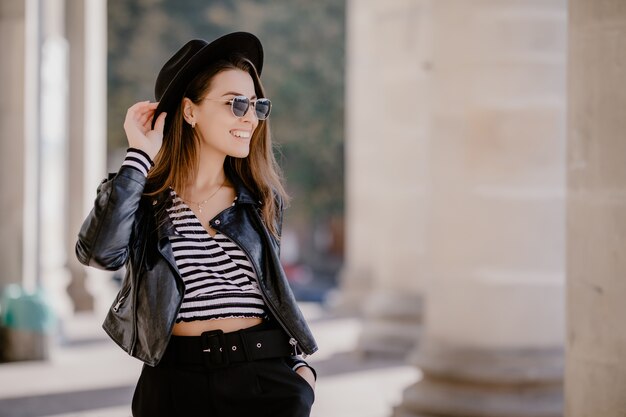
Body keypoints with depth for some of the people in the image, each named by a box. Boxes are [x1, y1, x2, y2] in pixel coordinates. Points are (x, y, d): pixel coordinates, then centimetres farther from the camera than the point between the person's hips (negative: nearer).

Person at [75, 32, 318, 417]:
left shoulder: (261, 200, 8)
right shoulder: (146, 196, -1)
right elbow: (99, 252, -21)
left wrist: (299, 363, 5)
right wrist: (140, 156, -14)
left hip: (263, 374, 2)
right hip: (175, 380, -2)